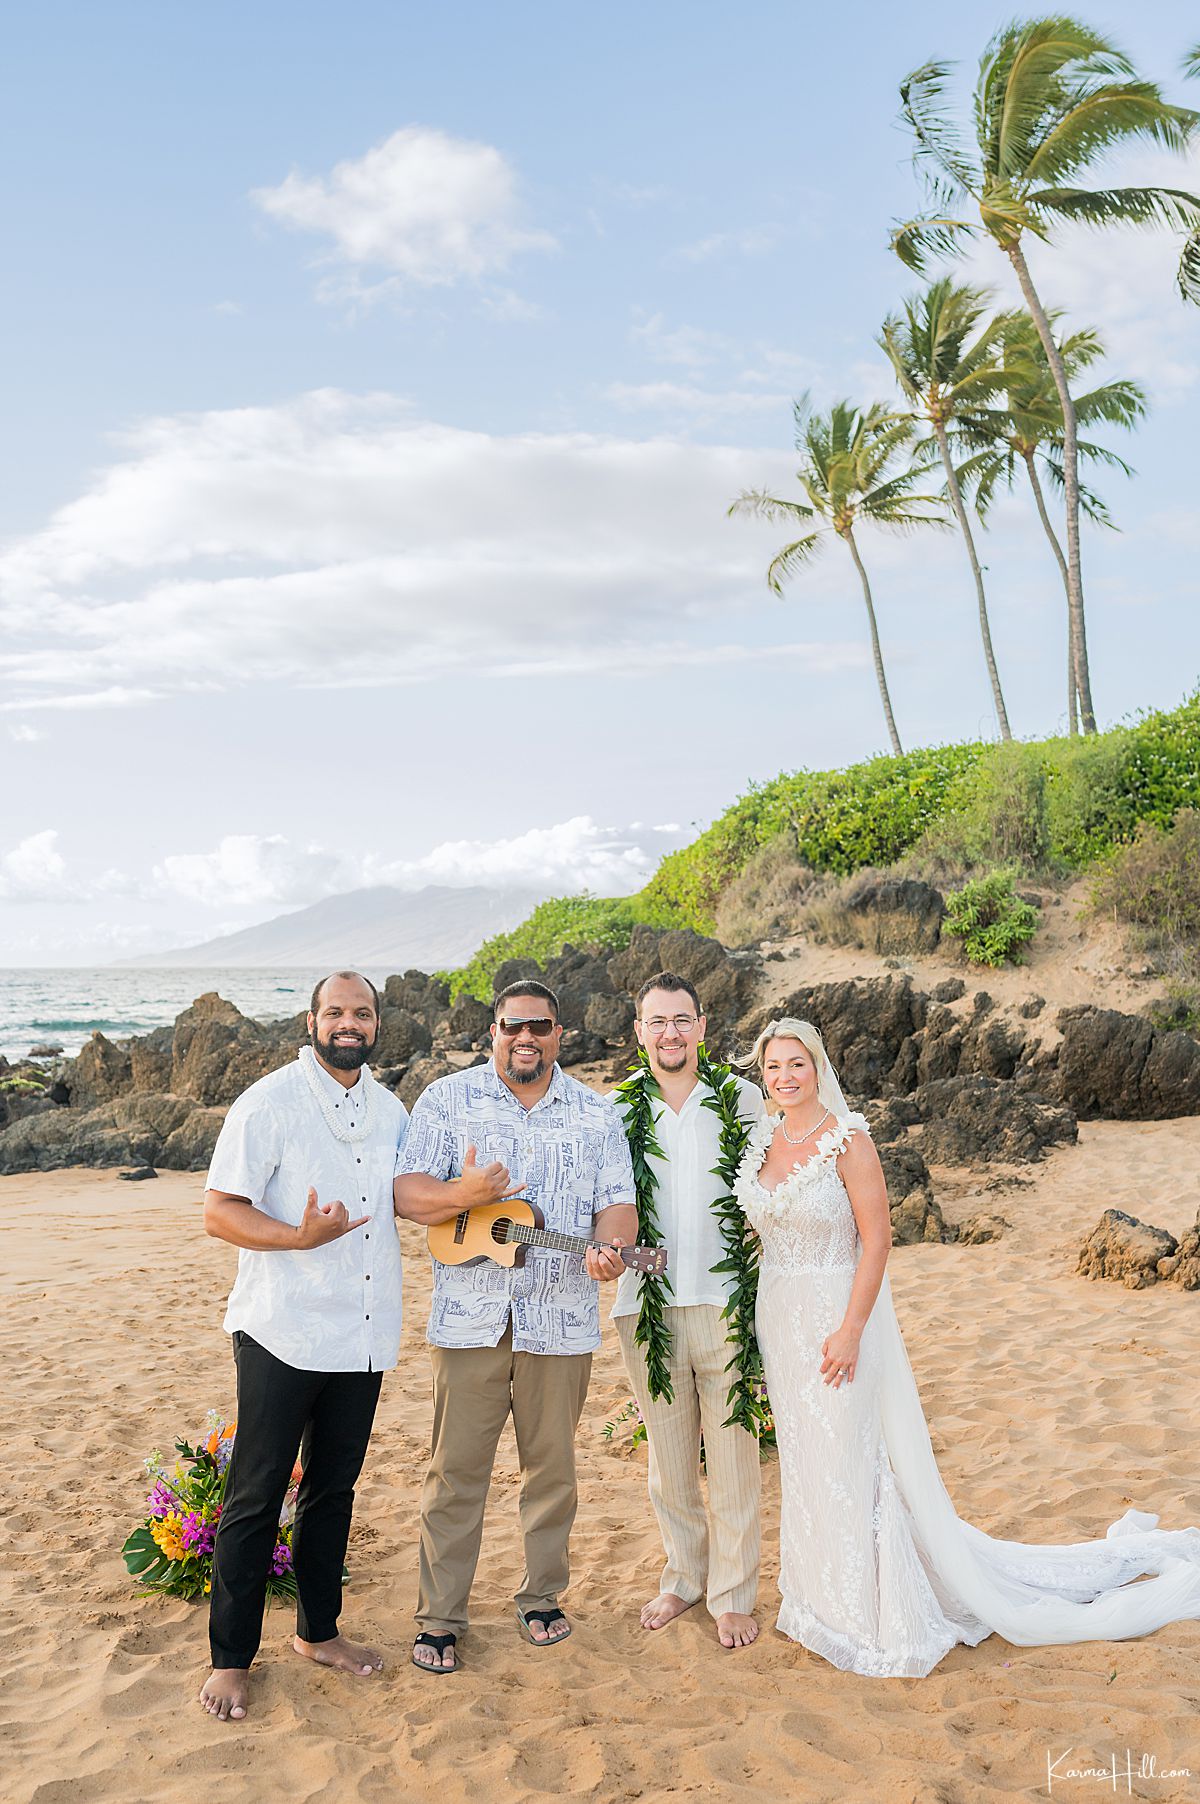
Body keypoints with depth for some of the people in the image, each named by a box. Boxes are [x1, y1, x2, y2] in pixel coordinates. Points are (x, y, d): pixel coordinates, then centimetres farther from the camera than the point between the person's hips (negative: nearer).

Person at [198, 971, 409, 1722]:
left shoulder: (391, 1110, 9)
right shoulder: (269, 1103, -10)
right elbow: (220, 1210, -14)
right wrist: (300, 1236, -28)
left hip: (363, 1334, 6)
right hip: (283, 1333, -5)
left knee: (335, 1489, 17)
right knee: (257, 1497, 4)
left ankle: (319, 1631, 33)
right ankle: (231, 1658, 19)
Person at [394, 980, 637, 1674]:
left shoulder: (597, 1114, 7)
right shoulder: (448, 1099, 2)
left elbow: (616, 1202, 2)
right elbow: (407, 1193, -4)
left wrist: (609, 1249, -20)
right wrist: (463, 1194, -24)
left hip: (562, 1319, 2)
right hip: (470, 1318, -1)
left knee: (552, 1467, 11)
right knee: (456, 1471, 3)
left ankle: (543, 1598, 30)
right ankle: (441, 1618, 17)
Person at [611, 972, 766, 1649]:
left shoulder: (744, 1098, 1)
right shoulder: (616, 1110, 2)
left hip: (726, 1301, -1)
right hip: (647, 1306, 1)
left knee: (733, 1456, 5)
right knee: (670, 1459, 14)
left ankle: (734, 1594, 23)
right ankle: (684, 1575, 34)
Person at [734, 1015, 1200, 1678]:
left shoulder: (847, 1140, -14)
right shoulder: (759, 1142, 4)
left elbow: (877, 1239, -16)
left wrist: (851, 1330, -19)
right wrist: (761, 1325, 12)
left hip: (839, 1316, -6)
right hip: (779, 1320, 6)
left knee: (849, 1461, 2)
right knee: (804, 1461, 17)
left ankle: (874, 1614, 19)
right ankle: (827, 1596, 35)